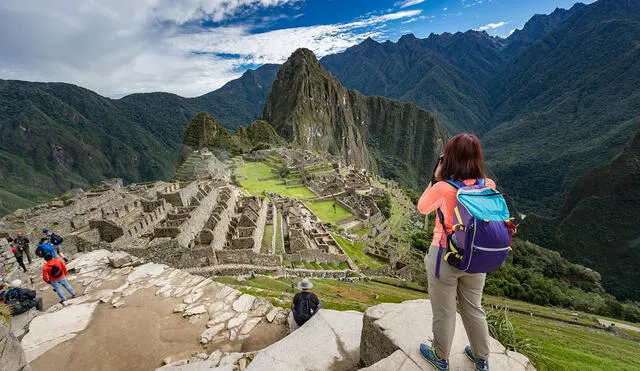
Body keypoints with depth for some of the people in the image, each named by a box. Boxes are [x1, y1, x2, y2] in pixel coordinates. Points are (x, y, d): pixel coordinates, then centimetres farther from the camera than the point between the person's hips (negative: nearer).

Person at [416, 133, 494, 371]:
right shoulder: (489, 186, -9)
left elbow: (422, 208, -4)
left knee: (444, 313, 17)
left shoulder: (443, 188, -23)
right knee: (474, 309, 26)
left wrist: (436, 178, -5)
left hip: (445, 257, -4)